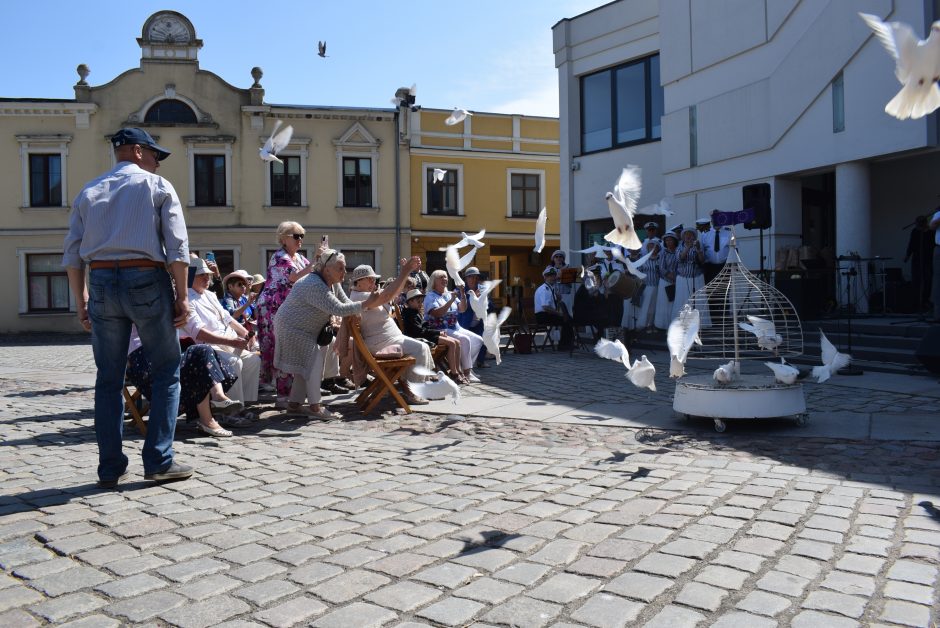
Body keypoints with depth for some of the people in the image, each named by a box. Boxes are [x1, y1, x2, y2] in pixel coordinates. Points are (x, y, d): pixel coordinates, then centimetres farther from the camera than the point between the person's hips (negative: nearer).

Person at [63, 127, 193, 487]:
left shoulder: (89, 192, 16)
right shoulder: (158, 186, 4)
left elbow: (72, 255, 11)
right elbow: (177, 248, -6)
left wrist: (81, 301, 15)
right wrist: (182, 296, -2)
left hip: (101, 283, 4)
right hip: (146, 281, -4)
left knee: (109, 379, 9)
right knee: (167, 371, 5)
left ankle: (110, 469, 13)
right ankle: (158, 462, 2)